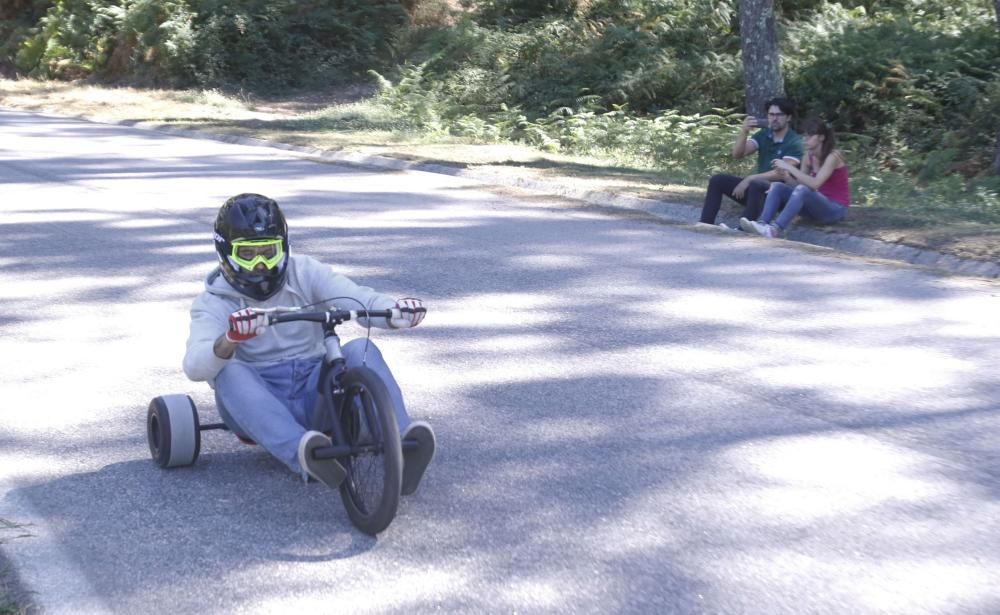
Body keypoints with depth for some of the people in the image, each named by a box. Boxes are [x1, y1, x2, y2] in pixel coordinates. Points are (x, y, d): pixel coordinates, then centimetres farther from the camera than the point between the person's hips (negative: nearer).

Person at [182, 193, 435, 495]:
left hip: (313, 394, 2)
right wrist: (230, 341, -46)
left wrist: (394, 311, -37)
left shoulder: (304, 273, 4)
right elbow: (195, 367, -22)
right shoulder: (213, 302, -2)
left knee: (361, 349, -23)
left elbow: (356, 298, -13)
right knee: (230, 371, -33)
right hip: (257, 402, -1)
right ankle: (302, 453, -56)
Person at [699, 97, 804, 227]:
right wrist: (744, 132, -18)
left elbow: (783, 173, -20)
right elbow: (737, 154, 0)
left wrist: (750, 179, -23)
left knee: (756, 185, -39)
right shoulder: (763, 135, 10)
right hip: (758, 185, 7)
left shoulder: (794, 142, -10)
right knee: (717, 180, -6)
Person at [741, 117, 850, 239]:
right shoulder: (809, 156, 5)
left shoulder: (833, 156, -16)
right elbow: (798, 184, 2)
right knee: (777, 186, -10)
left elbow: (814, 184, -29)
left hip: (836, 209, -7)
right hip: (818, 204, 7)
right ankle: (762, 223, -31)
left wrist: (790, 167, -27)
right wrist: (786, 173, -17)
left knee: (802, 190, -35)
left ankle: (777, 229, -43)